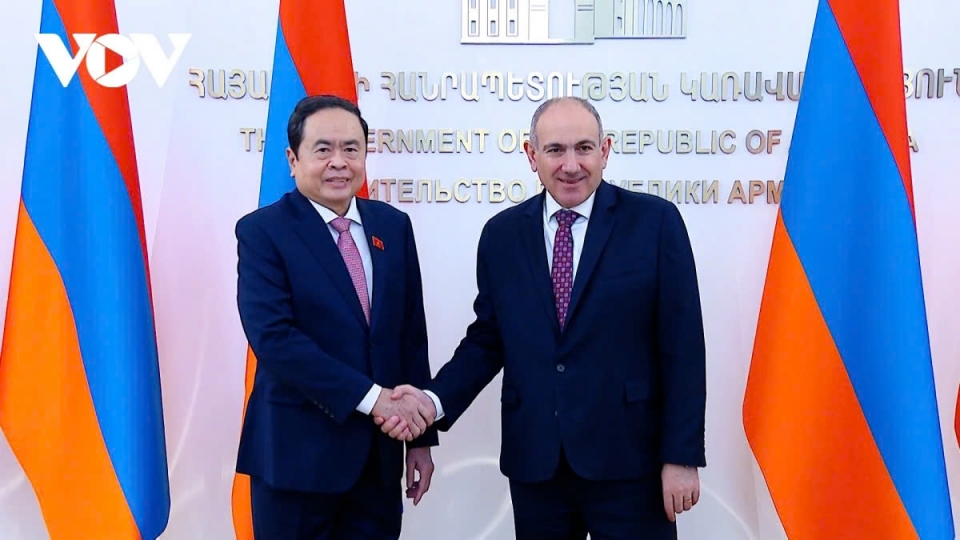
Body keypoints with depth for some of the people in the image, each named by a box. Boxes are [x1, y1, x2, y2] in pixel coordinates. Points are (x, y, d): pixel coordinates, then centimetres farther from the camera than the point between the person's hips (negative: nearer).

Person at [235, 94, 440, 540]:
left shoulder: (393, 226, 7)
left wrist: (421, 435, 8)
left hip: (379, 451, 4)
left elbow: (412, 335, 9)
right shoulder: (262, 232, -7)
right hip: (298, 453, -4)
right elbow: (273, 338, -18)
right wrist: (370, 397, -21)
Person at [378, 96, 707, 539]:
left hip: (629, 459, -3)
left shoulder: (655, 221, -5)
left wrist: (682, 455, -8)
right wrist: (435, 399, -9)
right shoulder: (502, 233, 5)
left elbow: (681, 346, -6)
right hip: (533, 461, 3)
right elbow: (487, 338, 8)